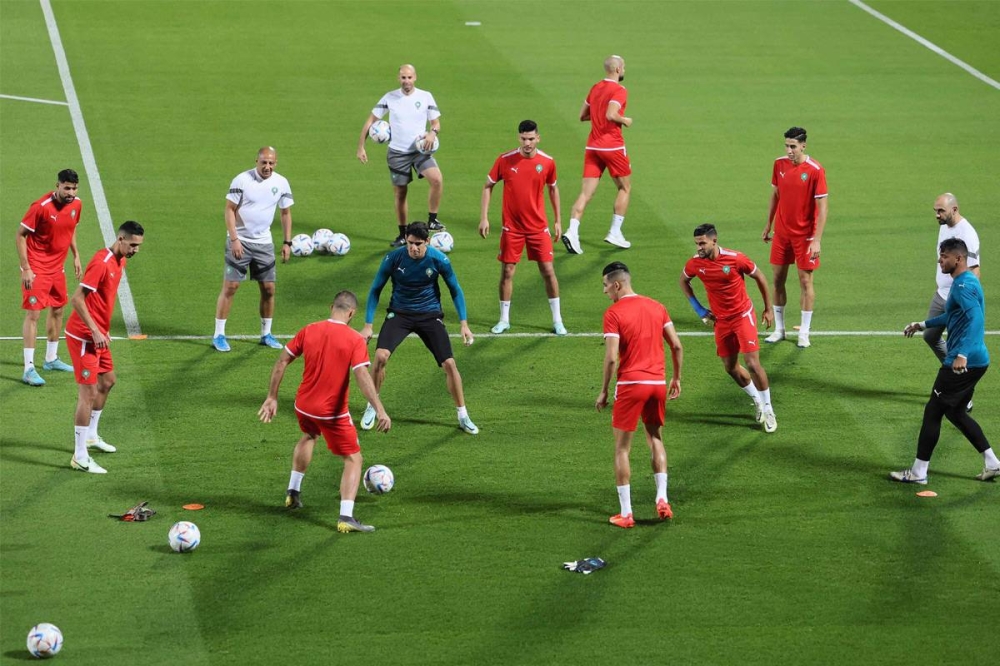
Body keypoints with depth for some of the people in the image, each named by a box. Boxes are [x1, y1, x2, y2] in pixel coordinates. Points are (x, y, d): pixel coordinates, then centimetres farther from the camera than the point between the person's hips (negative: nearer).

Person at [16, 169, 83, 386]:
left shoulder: (76, 205, -2)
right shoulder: (41, 207, -23)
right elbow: (21, 235, -17)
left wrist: (75, 255, 16)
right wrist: (26, 269, -19)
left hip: (57, 267, 8)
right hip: (37, 268, -7)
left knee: (57, 310, 16)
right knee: (33, 313, -10)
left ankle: (51, 359, 33)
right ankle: (29, 369, -10)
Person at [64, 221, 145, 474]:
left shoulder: (120, 262, 8)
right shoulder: (101, 263, -22)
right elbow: (77, 299, -25)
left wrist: (104, 329, 16)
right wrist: (95, 331, -25)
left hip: (98, 335, 10)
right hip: (83, 336, -10)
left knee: (107, 381, 22)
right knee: (88, 392, -9)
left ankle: (91, 436, 41)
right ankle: (80, 458, -5)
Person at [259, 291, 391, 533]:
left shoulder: (308, 331, -1)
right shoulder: (354, 340, -13)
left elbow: (281, 362, 1)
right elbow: (362, 376, -24)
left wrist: (272, 397, 10)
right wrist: (380, 410, -27)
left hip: (303, 406, 5)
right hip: (333, 413, -5)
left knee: (308, 436, 37)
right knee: (353, 459, 7)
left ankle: (293, 491, 42)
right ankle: (346, 517, -9)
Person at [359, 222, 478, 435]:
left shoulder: (438, 259, -14)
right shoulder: (393, 258, -15)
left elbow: (455, 290, 2)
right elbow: (375, 290, -2)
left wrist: (464, 323, -4)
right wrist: (368, 325, -5)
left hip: (430, 315, 0)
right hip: (399, 313, 0)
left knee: (449, 363, -10)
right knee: (380, 356, -23)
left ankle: (463, 416, 10)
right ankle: (371, 408, 1)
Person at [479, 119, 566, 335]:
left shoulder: (547, 162, -5)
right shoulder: (505, 160, -9)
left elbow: (553, 189, 11)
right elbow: (488, 186, 2)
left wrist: (558, 221, 11)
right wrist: (484, 217, -4)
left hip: (538, 227, 1)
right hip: (512, 227, 0)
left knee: (548, 271, 0)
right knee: (507, 272, 3)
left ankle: (557, 320, 10)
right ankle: (504, 319, 18)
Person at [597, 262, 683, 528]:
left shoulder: (613, 314, -8)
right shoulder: (656, 307, 8)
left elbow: (611, 357, -14)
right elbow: (676, 346, 8)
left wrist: (603, 391, -5)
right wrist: (676, 378, 19)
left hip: (630, 385, -5)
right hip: (658, 383, 5)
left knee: (622, 448, 5)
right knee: (656, 440, 21)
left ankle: (625, 513, 4)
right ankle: (662, 498, 7)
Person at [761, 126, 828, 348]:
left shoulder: (815, 170, -15)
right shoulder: (779, 164, 1)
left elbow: (822, 207, -14)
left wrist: (817, 240, -19)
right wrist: (768, 226, 15)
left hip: (804, 235, -5)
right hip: (781, 232, 5)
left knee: (805, 281, 1)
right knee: (778, 280, 7)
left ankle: (804, 333, 10)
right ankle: (779, 329, 18)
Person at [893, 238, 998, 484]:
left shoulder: (963, 286, -18)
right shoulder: (967, 281, 15)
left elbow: (975, 318, -32)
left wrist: (963, 354, -40)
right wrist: (923, 324, 36)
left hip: (962, 364, -10)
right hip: (977, 361, 10)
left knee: (933, 412, -1)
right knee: (955, 412, 21)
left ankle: (918, 473, 6)